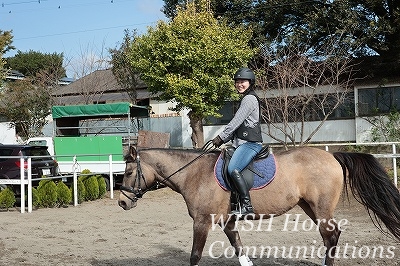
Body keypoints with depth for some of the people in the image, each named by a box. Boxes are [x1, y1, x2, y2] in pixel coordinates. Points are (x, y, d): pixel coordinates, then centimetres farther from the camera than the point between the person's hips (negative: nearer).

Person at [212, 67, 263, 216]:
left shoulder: (250, 99, -7)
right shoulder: (245, 99, 24)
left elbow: (236, 121, -15)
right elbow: (237, 124, 24)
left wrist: (221, 137, -11)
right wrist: (224, 139, 13)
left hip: (250, 143, -11)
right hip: (242, 143, 11)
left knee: (233, 169, -27)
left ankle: (247, 207, -27)